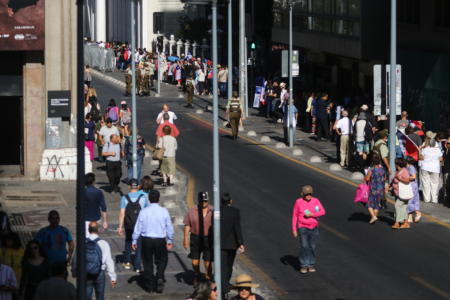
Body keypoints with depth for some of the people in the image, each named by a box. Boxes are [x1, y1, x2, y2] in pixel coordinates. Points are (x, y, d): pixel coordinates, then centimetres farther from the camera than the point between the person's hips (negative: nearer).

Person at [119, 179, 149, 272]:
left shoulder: (125, 198, -6)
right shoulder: (143, 197, -4)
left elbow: (122, 214, -9)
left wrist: (120, 227, -5)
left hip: (129, 225, 1)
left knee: (128, 242, 22)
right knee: (139, 244, 5)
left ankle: (127, 262, 23)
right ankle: (137, 266, 2)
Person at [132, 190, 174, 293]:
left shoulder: (143, 212, -7)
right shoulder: (164, 211, -6)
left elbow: (138, 227, -1)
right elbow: (169, 227, 2)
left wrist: (134, 241, 11)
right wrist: (169, 240, 17)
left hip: (146, 240, 0)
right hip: (160, 240, 0)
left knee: (148, 262, 12)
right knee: (162, 260, 17)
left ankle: (150, 286, 16)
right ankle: (160, 278, -8)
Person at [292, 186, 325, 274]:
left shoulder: (315, 201, 1)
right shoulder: (299, 202, -2)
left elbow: (322, 212, -6)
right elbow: (295, 216, 3)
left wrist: (312, 214, -18)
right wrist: (294, 229, 1)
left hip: (314, 227, 2)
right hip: (303, 227, -2)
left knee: (312, 247, 4)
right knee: (304, 246, -14)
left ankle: (311, 265, 15)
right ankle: (304, 265, -6)